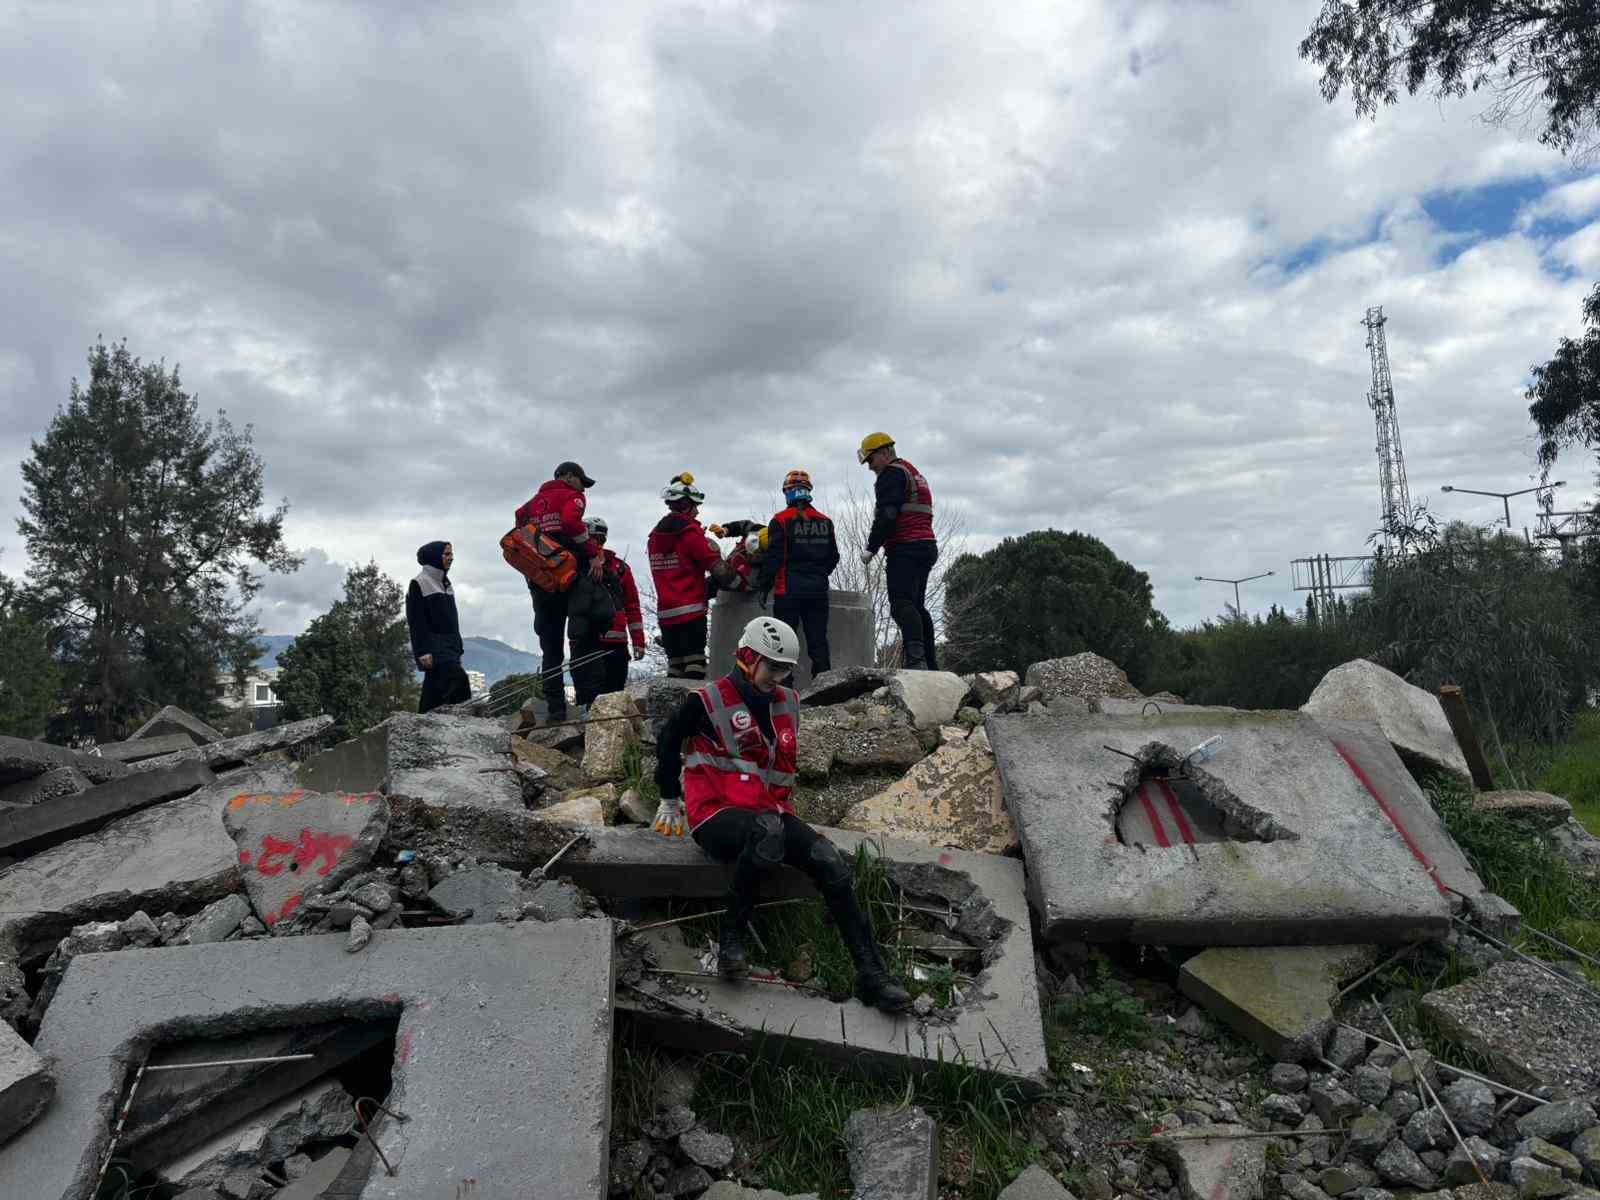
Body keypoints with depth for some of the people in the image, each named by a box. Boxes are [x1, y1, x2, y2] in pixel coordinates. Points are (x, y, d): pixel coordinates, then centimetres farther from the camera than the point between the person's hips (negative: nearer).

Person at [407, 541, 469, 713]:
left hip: (449, 648, 8)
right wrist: (422, 651, -19)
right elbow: (416, 622, -12)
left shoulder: (445, 584, 21)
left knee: (434, 693, 6)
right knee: (458, 679, -24)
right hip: (434, 649, -8)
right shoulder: (419, 583, -5)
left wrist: (457, 647, 18)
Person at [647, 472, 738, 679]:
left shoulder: (655, 536, 13)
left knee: (675, 667, 11)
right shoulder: (691, 532, -9)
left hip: (665, 612, 7)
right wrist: (739, 583, 7)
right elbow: (717, 566, -9)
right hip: (691, 611, -7)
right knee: (694, 663, -6)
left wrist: (706, 586, 18)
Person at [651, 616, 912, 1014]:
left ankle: (871, 974, -14)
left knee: (831, 862, -18)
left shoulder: (787, 704, 11)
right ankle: (731, 937, -24)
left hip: (768, 814, 6)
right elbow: (667, 741, 7)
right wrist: (670, 801, 15)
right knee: (768, 829, -40)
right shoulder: (707, 701, -8)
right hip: (715, 816, -6)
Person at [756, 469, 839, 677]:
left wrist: (764, 586, -2)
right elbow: (833, 557, 13)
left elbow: (773, 557, -10)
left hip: (789, 591, -4)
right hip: (818, 591, 4)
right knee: (818, 641, 8)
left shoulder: (781, 521, -7)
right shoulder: (825, 521, 8)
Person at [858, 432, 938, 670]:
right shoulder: (915, 473, 27)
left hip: (906, 549, -10)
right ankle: (931, 665, 12)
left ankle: (916, 660, -31)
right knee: (917, 605, 13)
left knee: (902, 605, -17)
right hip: (927, 546, 10)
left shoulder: (892, 473, -4)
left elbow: (887, 516, -16)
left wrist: (871, 548, -11)